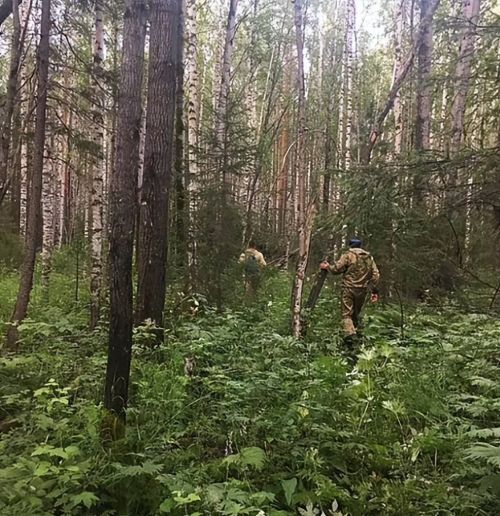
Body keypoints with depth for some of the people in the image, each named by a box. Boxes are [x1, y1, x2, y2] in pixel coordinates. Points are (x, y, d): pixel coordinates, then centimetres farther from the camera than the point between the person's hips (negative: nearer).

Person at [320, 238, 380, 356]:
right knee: (357, 313, 21)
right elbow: (376, 275, 7)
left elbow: (337, 269, -9)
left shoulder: (348, 255, -3)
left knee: (347, 314, -3)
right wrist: (374, 291, 9)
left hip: (348, 289, -4)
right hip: (362, 290, 5)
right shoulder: (369, 257, 12)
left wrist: (327, 267, 11)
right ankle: (357, 331, 24)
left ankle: (350, 336, -20)